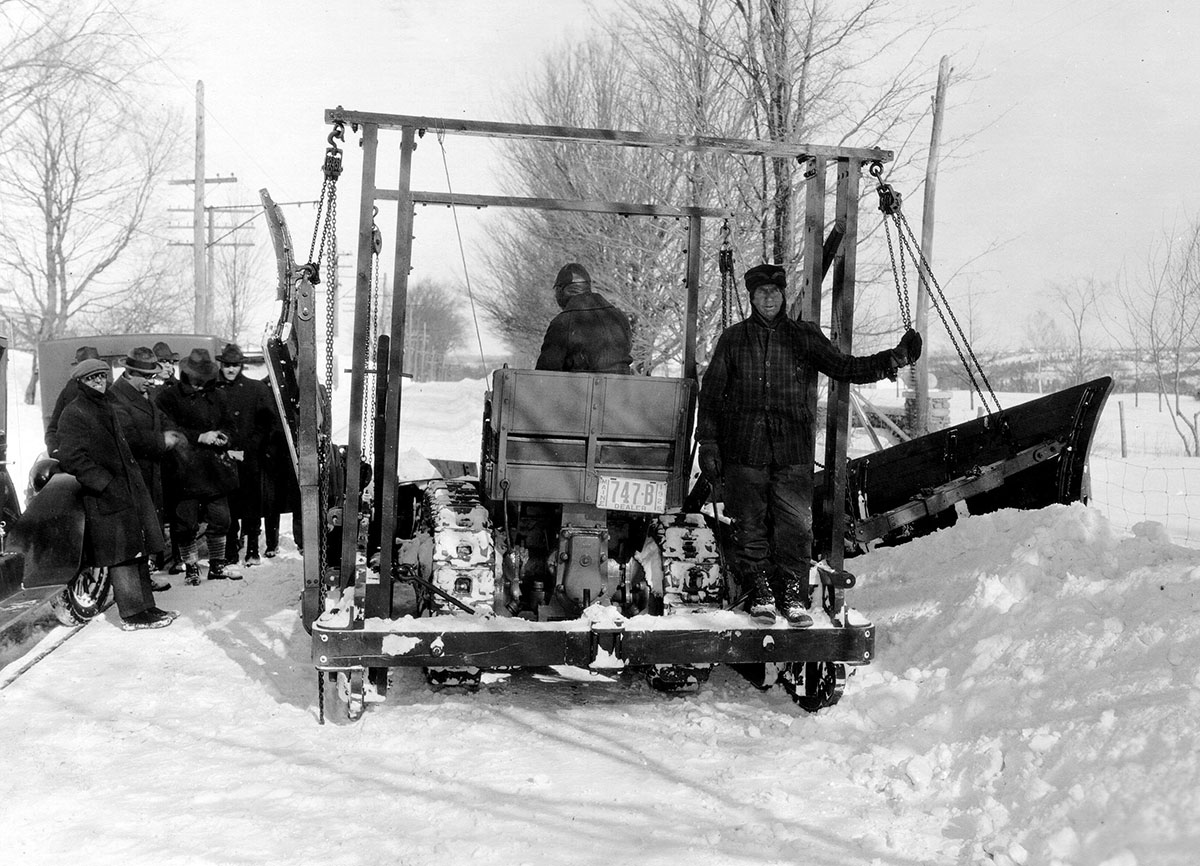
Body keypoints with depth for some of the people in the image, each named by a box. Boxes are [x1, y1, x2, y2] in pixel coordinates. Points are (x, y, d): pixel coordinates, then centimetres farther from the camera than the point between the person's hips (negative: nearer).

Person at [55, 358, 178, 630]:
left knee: (139, 552, 11)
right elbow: (72, 459, -16)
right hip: (107, 497, -9)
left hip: (131, 490, 9)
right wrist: (107, 485, -19)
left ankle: (145, 606, 18)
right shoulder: (73, 413, -8)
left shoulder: (106, 406, 19)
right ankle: (132, 614, -1)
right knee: (122, 556, -6)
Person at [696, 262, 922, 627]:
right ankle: (760, 592, 15)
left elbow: (844, 368, 8)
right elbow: (711, 392, 8)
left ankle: (795, 593, 8)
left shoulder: (804, 337, 10)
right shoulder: (733, 339, 8)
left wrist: (893, 359, -4)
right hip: (744, 450, 0)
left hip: (793, 450, 0)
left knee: (796, 525, -3)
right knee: (750, 526, 3)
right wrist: (708, 443, 4)